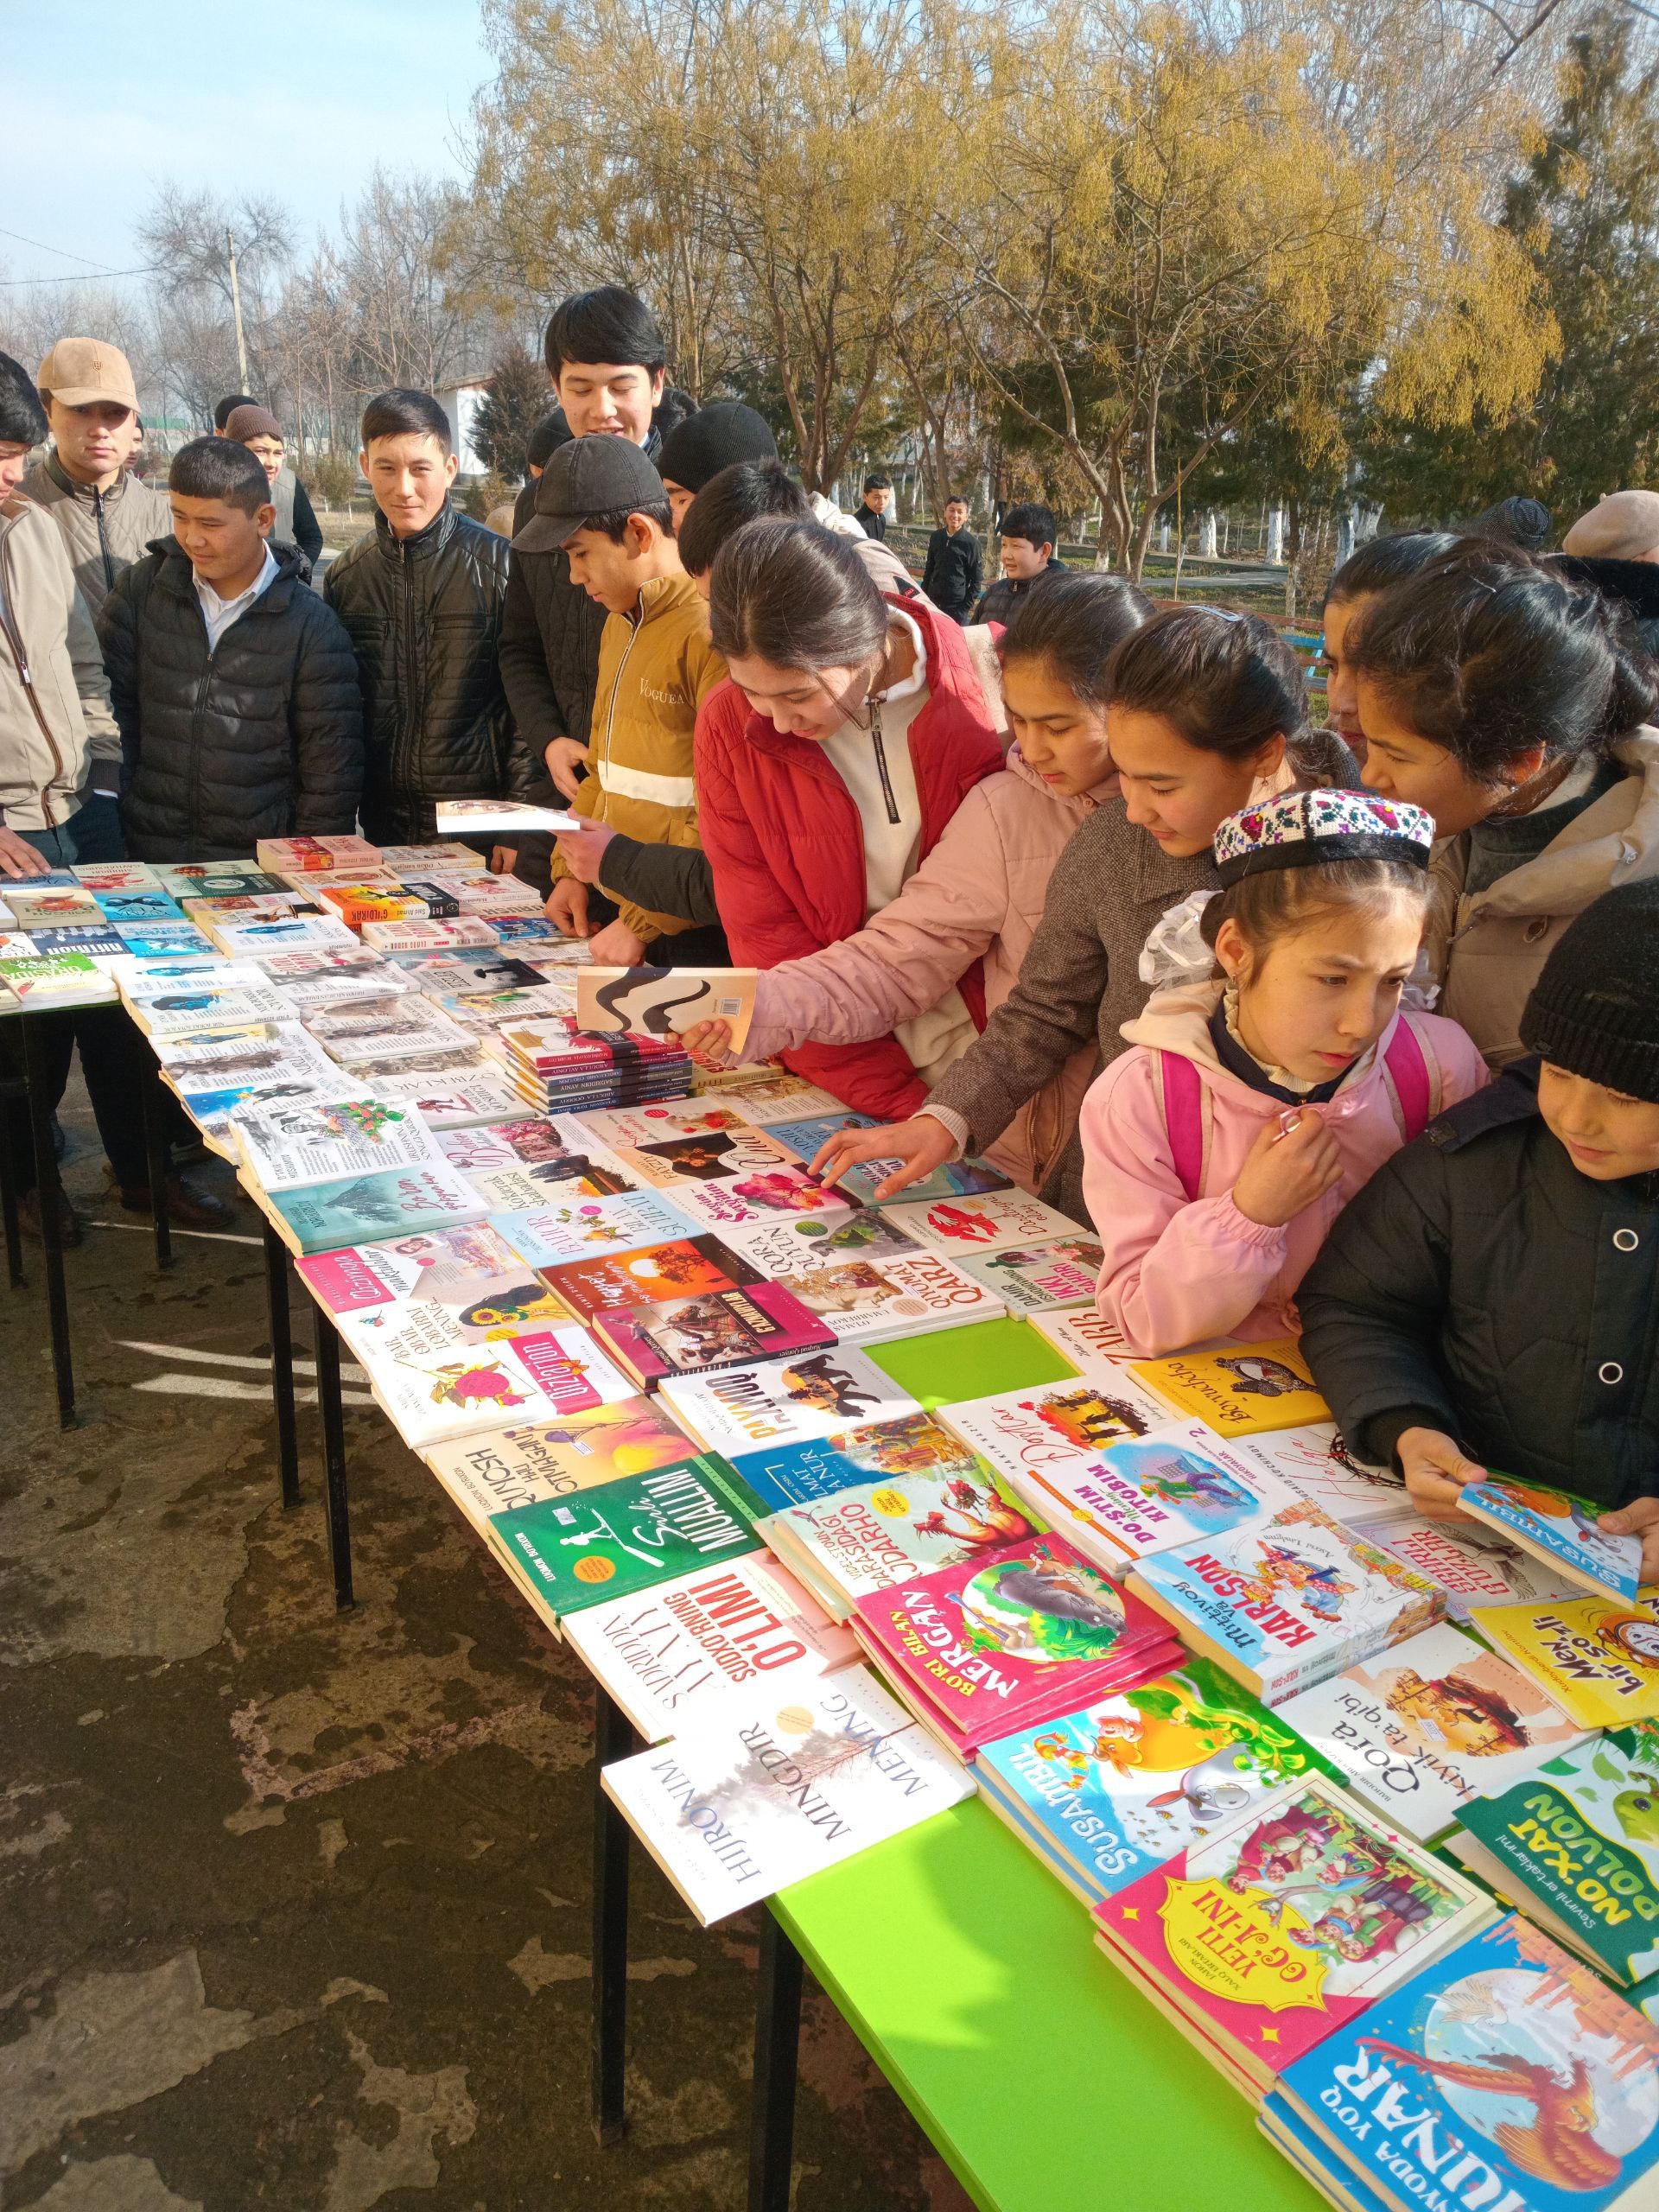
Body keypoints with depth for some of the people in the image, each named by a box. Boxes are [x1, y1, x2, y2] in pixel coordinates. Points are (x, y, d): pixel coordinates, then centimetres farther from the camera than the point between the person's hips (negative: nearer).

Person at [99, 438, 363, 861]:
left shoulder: (311, 624, -5)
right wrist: (106, 833, -2)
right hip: (147, 852, 2)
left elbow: (332, 765, -3)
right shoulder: (141, 589, 2)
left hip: (261, 860, -2)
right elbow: (107, 707, 4)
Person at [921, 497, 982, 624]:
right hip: (932, 602, 4)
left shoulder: (971, 543, -7)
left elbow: (976, 580, -5)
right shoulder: (936, 537, 5)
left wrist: (966, 606, -10)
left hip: (957, 607, -4)